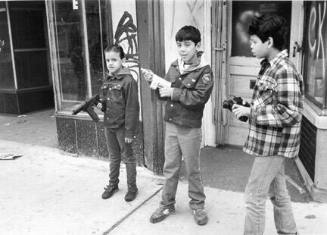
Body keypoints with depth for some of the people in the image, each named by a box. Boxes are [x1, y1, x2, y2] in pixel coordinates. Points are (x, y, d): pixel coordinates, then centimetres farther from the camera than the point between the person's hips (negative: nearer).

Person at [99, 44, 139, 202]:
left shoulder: (128, 81, -15)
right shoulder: (107, 81, 8)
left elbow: (132, 108, -17)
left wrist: (130, 131, -18)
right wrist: (101, 105, -2)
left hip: (122, 126, -7)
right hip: (108, 125, 7)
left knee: (128, 157, 7)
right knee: (113, 157, 20)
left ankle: (132, 188, 22)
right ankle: (113, 184, 35)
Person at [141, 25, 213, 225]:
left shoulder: (204, 71, -11)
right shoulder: (174, 66, 6)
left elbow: (199, 97, -22)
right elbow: (166, 92, 11)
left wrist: (173, 92, -19)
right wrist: (155, 81, -7)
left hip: (190, 128, -5)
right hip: (171, 125, 5)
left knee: (192, 170, 10)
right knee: (170, 168, 14)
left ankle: (198, 205, 29)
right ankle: (167, 204, 30)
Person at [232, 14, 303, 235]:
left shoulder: (285, 70, -20)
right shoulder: (270, 66, 9)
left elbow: (290, 114, -25)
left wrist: (250, 112, -21)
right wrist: (247, 107, 3)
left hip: (273, 144, -10)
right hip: (272, 143, 10)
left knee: (254, 196, 0)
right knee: (278, 192, 20)